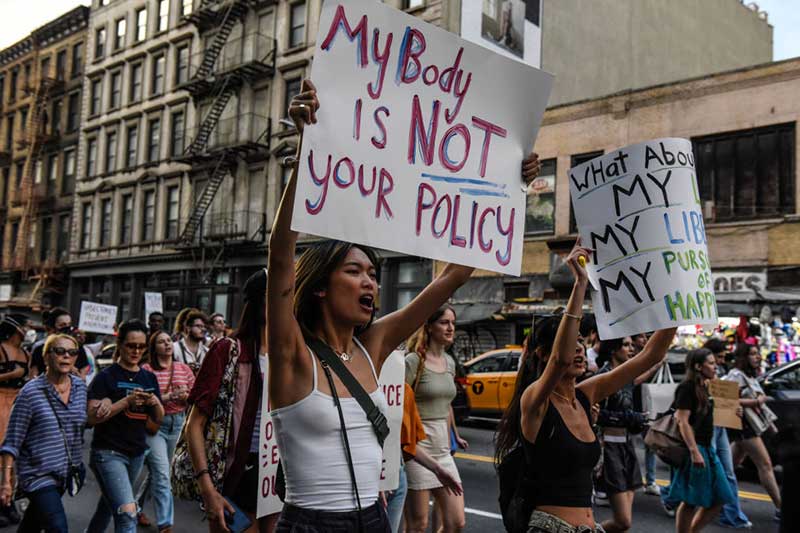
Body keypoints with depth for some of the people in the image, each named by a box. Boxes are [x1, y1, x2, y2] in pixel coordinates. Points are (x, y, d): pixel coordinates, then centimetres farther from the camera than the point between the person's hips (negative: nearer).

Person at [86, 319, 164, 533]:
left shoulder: (149, 378, 9)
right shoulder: (106, 377, -7)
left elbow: (159, 419, 12)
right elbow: (93, 417, -15)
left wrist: (155, 402, -10)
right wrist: (128, 400, -23)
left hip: (137, 452, 6)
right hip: (108, 452, -6)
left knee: (110, 503, 20)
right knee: (127, 513, -18)